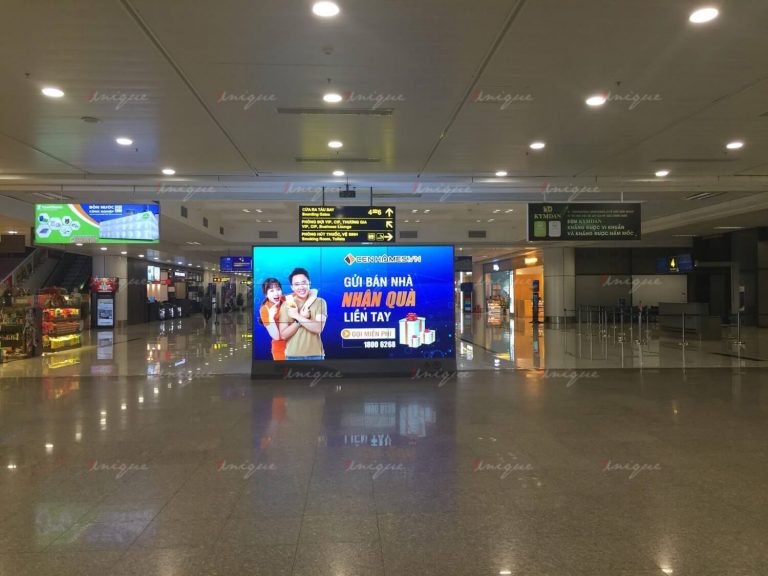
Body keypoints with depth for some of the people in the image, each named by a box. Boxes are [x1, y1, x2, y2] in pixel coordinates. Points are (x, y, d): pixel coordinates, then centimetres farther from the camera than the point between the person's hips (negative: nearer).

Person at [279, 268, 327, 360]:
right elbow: (283, 334, -5)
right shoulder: (287, 305, 1)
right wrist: (302, 317, -13)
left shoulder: (319, 302, -1)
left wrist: (297, 316, -13)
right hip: (293, 356, 1)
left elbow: (318, 328, -14)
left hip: (315, 355, 0)